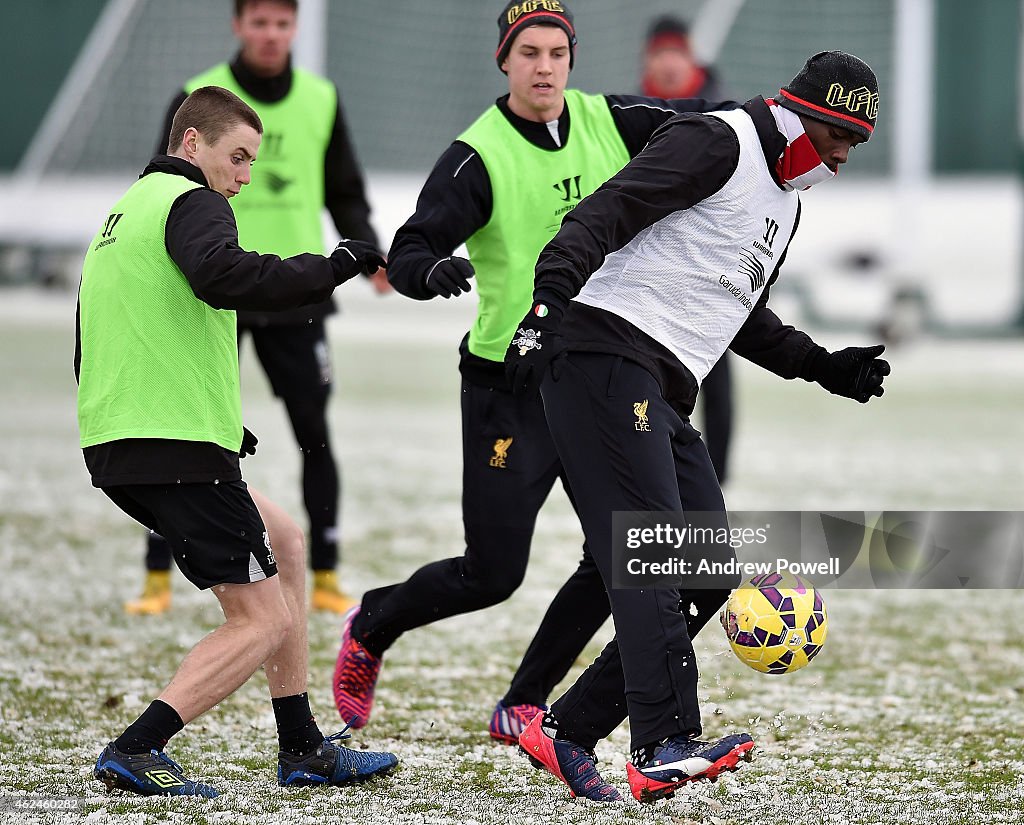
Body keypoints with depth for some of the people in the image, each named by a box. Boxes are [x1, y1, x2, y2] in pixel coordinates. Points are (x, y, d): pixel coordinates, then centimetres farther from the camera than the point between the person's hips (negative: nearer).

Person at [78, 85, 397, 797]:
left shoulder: (125, 212, 24)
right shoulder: (190, 202, -6)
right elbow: (221, 277, -30)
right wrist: (330, 270, -22)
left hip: (116, 445, 10)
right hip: (176, 449, -10)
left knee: (284, 538, 24)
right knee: (265, 623, -5)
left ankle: (302, 750, 23)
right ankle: (135, 752, -14)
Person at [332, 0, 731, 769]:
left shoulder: (609, 122, 1)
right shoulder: (478, 157, -14)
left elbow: (700, 122, 12)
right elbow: (408, 252, -20)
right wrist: (430, 270, -43)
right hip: (510, 388, -5)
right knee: (492, 576, -4)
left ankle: (523, 707, 12)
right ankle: (370, 628, 24)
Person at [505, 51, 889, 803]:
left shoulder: (784, 203, 25)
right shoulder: (716, 144, -5)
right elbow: (604, 215, -16)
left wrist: (823, 366, 28)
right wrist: (547, 306, -29)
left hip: (662, 400, 10)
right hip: (606, 354, -10)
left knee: (707, 572, 3)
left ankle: (567, 732, 6)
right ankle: (665, 748, -27)